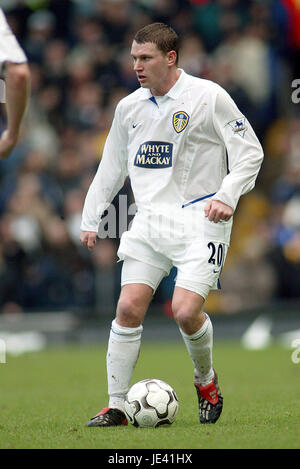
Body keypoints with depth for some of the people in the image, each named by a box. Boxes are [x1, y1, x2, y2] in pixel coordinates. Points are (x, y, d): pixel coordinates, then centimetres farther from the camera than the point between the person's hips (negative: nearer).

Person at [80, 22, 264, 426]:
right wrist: (90, 219, 18)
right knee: (128, 307, -8)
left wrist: (226, 196, -16)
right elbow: (111, 167, 22)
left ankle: (206, 380, 13)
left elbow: (250, 153, -4)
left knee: (186, 310, -17)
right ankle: (116, 407, 0)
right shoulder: (128, 108, 11)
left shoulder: (208, 97, -6)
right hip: (150, 221, 5)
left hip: (200, 220, -5)